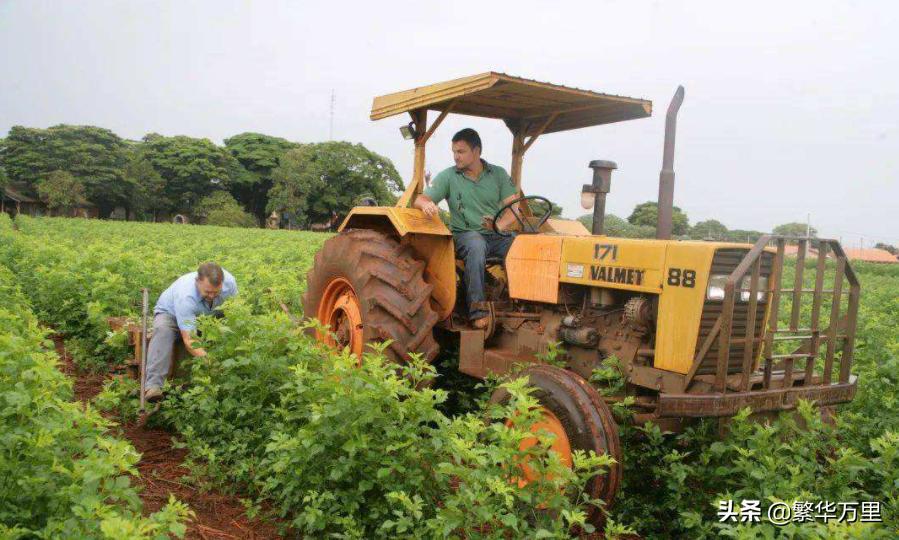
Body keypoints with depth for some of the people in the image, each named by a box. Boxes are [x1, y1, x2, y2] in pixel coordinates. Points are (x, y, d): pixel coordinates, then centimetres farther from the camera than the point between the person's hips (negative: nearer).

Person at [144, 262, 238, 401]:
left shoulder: (229, 281, -28)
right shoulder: (185, 296, -41)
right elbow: (189, 340, -44)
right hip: (170, 313, -4)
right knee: (162, 330, -38)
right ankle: (153, 386, -44)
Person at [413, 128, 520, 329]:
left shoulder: (498, 174, 8)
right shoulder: (447, 177, 4)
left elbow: (513, 208, 1)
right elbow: (418, 200, -2)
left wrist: (500, 225, -20)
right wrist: (426, 204, -27)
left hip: (497, 236, 2)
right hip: (466, 235, -2)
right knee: (476, 244, -38)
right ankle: (476, 307, -35)